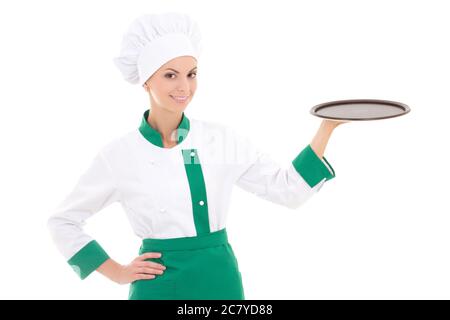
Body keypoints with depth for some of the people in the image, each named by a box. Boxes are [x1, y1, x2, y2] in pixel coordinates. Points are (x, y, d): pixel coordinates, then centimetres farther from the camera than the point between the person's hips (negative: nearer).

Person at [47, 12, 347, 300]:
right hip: (159, 284, -2)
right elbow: (62, 221, 3)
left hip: (221, 280, 2)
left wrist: (328, 125, -4)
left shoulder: (223, 138, -1)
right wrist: (117, 272, -1)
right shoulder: (119, 154, -7)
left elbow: (288, 188, 2)